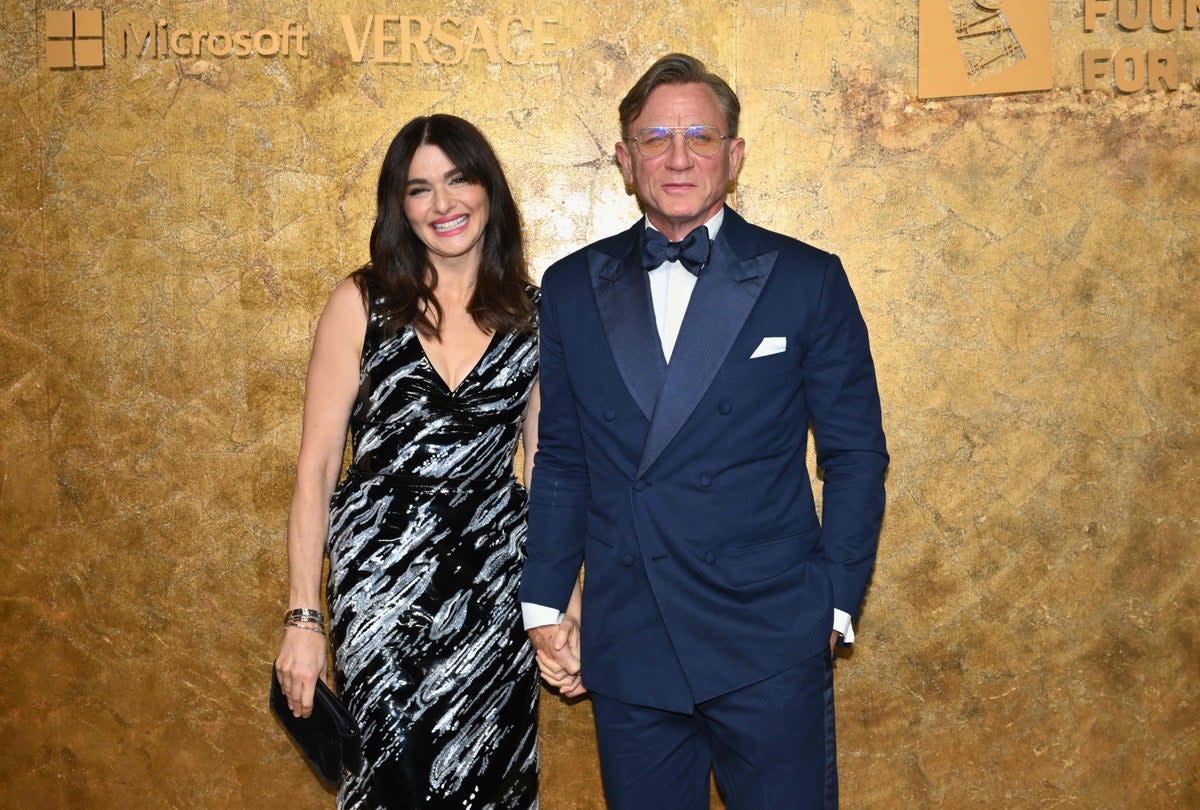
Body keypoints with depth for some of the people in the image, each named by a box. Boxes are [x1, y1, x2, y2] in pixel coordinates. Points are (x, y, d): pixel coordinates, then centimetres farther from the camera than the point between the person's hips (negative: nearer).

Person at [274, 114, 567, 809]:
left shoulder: (532, 313, 3)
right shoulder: (363, 303, -3)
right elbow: (317, 467, -3)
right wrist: (303, 618, -6)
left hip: (495, 589, 2)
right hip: (381, 586, -2)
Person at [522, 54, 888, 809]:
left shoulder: (807, 280, -1)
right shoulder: (572, 288, 6)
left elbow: (856, 456, 1)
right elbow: (561, 459, 10)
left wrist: (836, 604, -2)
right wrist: (544, 602, 6)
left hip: (770, 642, -2)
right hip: (626, 647, 2)